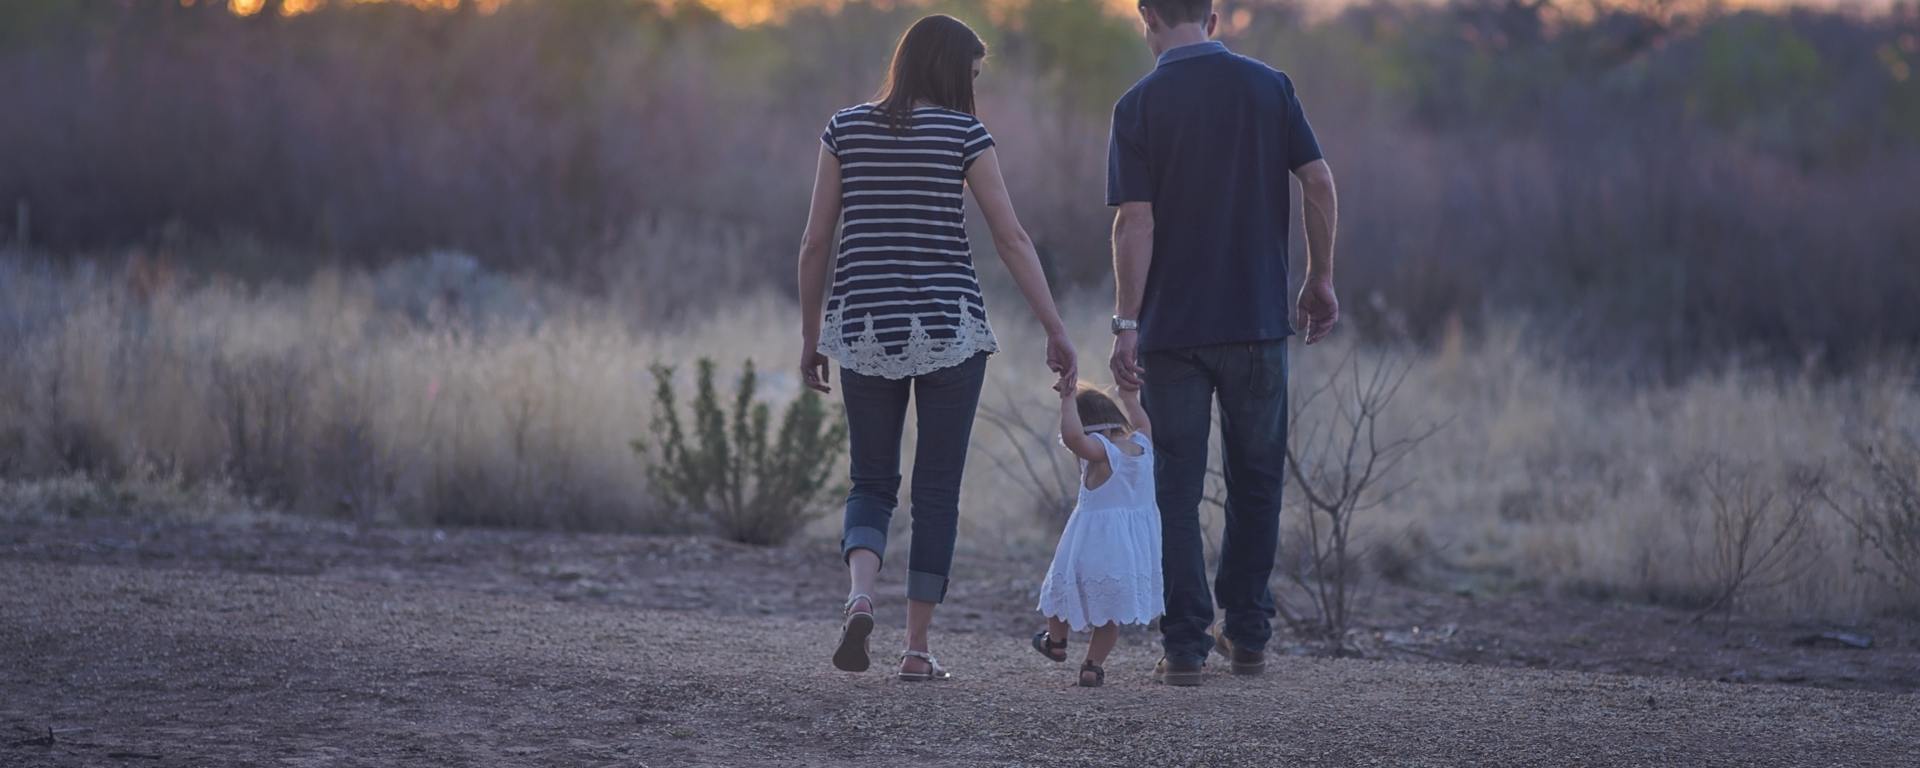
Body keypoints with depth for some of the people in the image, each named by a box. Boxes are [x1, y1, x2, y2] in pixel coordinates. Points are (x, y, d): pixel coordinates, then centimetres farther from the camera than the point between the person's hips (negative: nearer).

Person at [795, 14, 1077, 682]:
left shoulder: (846, 129, 4)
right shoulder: (963, 133, -3)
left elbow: (815, 243, 4)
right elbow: (1012, 240, -6)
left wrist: (810, 335, 13)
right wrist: (1056, 331, -2)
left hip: (864, 328, 2)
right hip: (949, 326, -2)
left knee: (871, 484, 11)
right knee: (938, 491, 7)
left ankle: (860, 595, -17)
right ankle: (917, 647, 5)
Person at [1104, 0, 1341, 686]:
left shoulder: (1140, 105, -5)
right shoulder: (1269, 87, 2)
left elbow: (1135, 222, -11)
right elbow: (1318, 183, -2)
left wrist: (1126, 325, -10)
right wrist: (1320, 280, 8)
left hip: (1173, 326, -2)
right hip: (1258, 320, 2)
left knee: (1177, 492, 3)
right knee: (1256, 483, 15)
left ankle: (1186, 647, 0)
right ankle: (1247, 635, 18)